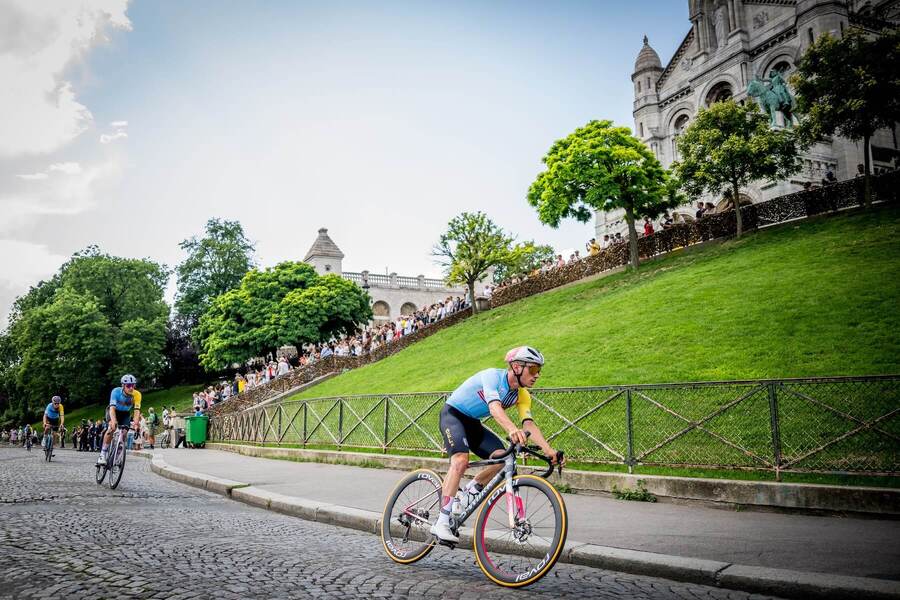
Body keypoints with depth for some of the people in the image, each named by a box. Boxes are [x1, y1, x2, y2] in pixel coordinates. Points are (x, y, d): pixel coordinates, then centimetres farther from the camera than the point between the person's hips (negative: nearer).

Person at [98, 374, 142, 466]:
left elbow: (137, 411, -34)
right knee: (112, 428, -29)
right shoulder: (116, 391, -32)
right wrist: (113, 421, -57)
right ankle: (102, 455, -22)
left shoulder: (137, 395, -29)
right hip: (114, 411, -2)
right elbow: (112, 408, -41)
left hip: (125, 413, 2)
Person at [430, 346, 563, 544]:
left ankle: (467, 495, 5)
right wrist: (512, 429, -62)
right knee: (461, 459, -30)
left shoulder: (522, 395, -5)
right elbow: (494, 407, -43)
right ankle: (441, 523, -28)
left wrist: (548, 450, -30)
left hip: (473, 423, 7)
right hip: (452, 414, -7)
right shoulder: (493, 376, -27)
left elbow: (529, 425, -15)